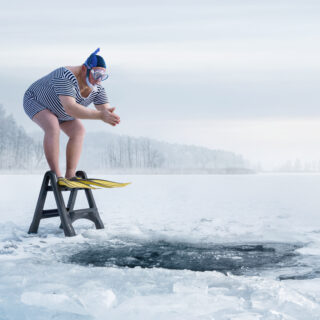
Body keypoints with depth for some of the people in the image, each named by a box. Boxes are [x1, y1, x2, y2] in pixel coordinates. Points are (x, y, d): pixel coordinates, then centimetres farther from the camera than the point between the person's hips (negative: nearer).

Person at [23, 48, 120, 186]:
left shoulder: (97, 88, -17)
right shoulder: (66, 77, -40)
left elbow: (106, 109, -23)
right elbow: (70, 108, -51)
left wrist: (110, 117, -48)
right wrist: (100, 115, -58)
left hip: (55, 108, 8)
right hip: (35, 101, -7)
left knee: (79, 131, -8)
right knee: (53, 127, -31)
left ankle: (70, 175, -10)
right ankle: (56, 175, -28)